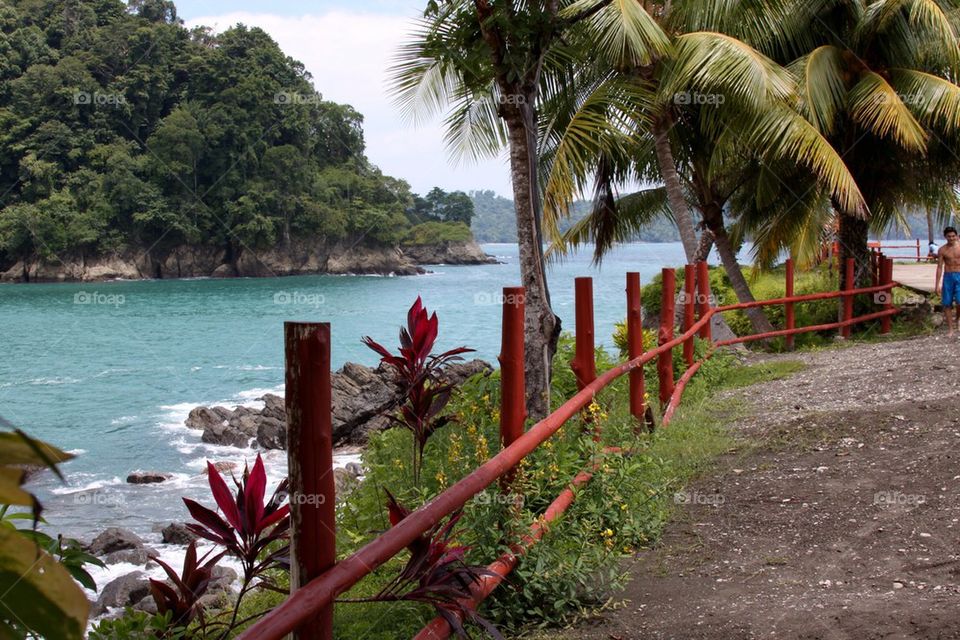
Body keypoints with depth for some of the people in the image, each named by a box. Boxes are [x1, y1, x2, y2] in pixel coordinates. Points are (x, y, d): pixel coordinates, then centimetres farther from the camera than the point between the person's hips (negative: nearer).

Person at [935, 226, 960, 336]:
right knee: (947, 304, 2)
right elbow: (939, 267, 3)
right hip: (948, 277, 1)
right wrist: (937, 284, -1)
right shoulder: (942, 250, 1)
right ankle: (950, 329, 11)